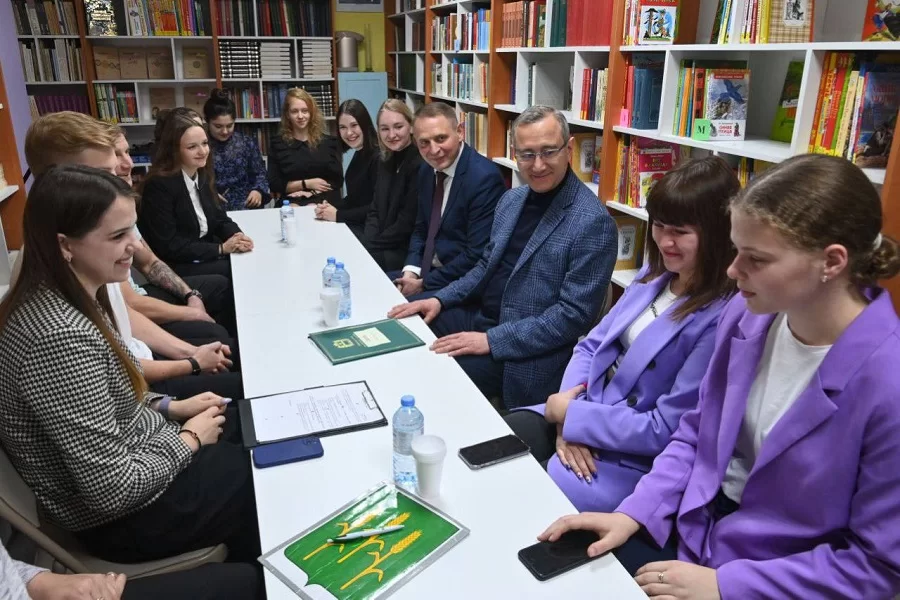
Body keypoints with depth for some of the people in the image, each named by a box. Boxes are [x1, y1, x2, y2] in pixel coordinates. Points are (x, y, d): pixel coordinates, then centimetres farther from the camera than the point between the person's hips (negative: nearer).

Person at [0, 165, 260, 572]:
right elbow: (114, 489, -30)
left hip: (131, 448, 8)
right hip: (121, 517, -8)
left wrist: (170, 407, 2)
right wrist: (189, 439, -15)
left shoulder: (66, 297, -5)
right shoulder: (60, 338, -34)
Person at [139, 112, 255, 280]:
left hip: (207, 253, 7)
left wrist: (237, 235, -13)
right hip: (174, 266, -7)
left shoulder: (203, 174, 4)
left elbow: (218, 217, 9)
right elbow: (167, 246, -21)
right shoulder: (159, 185, -19)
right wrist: (221, 248, -21)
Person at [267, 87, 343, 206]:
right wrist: (307, 184, -4)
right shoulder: (277, 143, 10)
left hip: (323, 202, 0)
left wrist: (311, 192, -8)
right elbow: (275, 185, 5)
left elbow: (338, 180, 5)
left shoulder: (329, 141, 11)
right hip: (290, 203, 0)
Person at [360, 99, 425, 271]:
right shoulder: (386, 161, 10)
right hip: (383, 247, 7)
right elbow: (375, 210, 10)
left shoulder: (421, 164, -16)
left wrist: (371, 246, -13)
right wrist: (367, 243, -7)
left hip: (407, 250, -7)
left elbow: (408, 222, -17)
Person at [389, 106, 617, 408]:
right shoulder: (511, 199, 7)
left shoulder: (593, 223, -17)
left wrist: (492, 340, -23)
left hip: (524, 352, -7)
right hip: (478, 316, 8)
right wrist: (440, 299, 1)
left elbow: (573, 314, -20)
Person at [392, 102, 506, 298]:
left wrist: (425, 284, -16)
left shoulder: (484, 177, -20)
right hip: (426, 271, 8)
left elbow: (477, 256, -22)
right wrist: (411, 270, -3)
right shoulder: (427, 172, 5)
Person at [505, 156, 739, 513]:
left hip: (634, 462, -7)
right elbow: (592, 345, 7)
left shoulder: (722, 319, -23)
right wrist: (570, 404, -11)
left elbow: (665, 431, -21)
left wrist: (571, 416, -14)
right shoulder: (655, 274, 3)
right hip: (585, 412, 7)